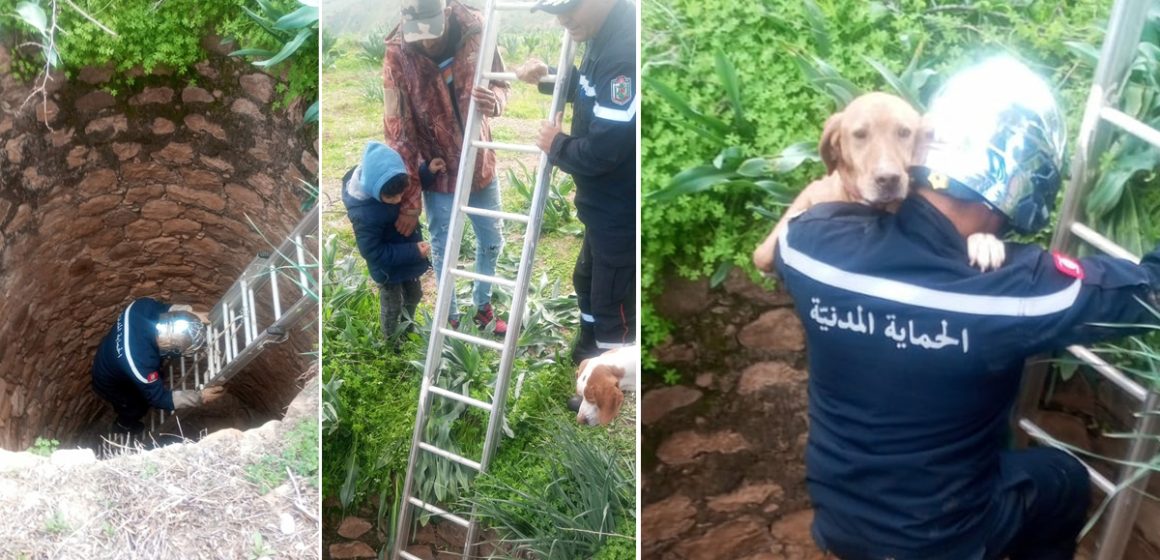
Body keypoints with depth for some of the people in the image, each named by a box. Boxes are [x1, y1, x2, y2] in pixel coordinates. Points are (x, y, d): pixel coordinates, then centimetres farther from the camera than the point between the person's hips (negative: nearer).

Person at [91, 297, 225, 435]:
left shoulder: (144, 305, -33)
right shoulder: (141, 362, -48)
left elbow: (161, 308, -7)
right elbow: (159, 398, -32)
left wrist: (189, 310, -19)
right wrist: (200, 397, -36)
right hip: (109, 384, -5)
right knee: (138, 406, 25)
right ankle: (123, 424, 58)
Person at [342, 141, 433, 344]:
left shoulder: (392, 178, -21)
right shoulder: (364, 214, -40)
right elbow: (373, 253, -29)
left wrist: (427, 171, -17)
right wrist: (413, 251, -30)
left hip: (409, 254, 7)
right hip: (388, 267, -7)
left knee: (413, 296, 28)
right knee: (392, 307, 19)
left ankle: (407, 330, 54)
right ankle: (391, 342, 46)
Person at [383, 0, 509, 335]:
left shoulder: (475, 32, -15)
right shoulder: (398, 55, -20)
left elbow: (501, 83, 0)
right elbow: (398, 132, -16)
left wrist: (496, 101, -27)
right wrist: (409, 200, -14)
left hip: (480, 162, 3)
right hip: (437, 170, -3)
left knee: (491, 242, 15)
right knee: (443, 249, 8)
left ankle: (483, 306, 39)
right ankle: (450, 318, 31)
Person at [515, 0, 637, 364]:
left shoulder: (627, 50, -30)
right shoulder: (604, 36, 2)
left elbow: (604, 150, -31)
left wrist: (557, 146, -11)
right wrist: (549, 78, 3)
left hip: (621, 211, -11)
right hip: (604, 205, 11)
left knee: (613, 305, 4)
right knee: (588, 281, 28)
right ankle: (588, 356, 50)